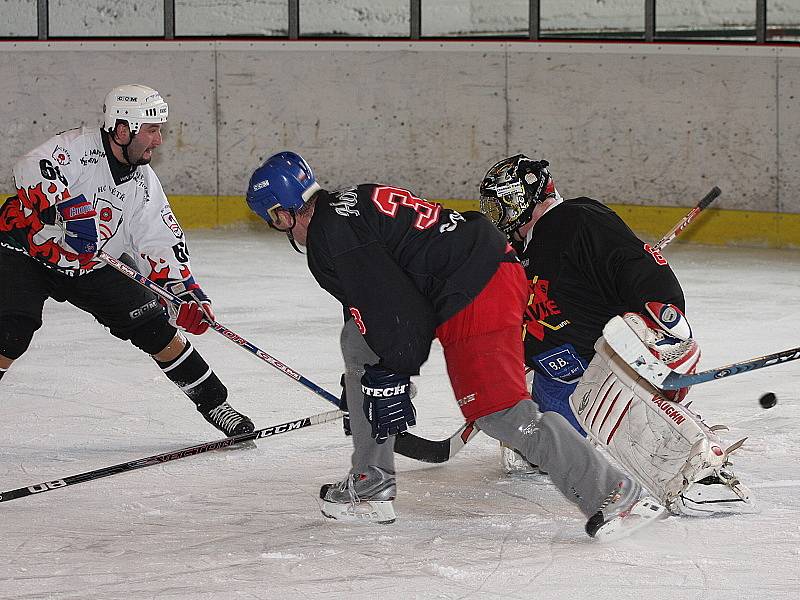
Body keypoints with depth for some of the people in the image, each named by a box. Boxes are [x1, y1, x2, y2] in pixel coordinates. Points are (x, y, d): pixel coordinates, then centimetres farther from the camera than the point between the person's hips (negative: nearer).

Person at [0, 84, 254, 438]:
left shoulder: (143, 183, -1)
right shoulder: (80, 147, -21)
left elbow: (161, 242, -1)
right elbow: (32, 171, -37)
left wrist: (185, 293, -12)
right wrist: (69, 208, -45)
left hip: (91, 265, 6)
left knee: (155, 326, -1)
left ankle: (213, 403, 12)